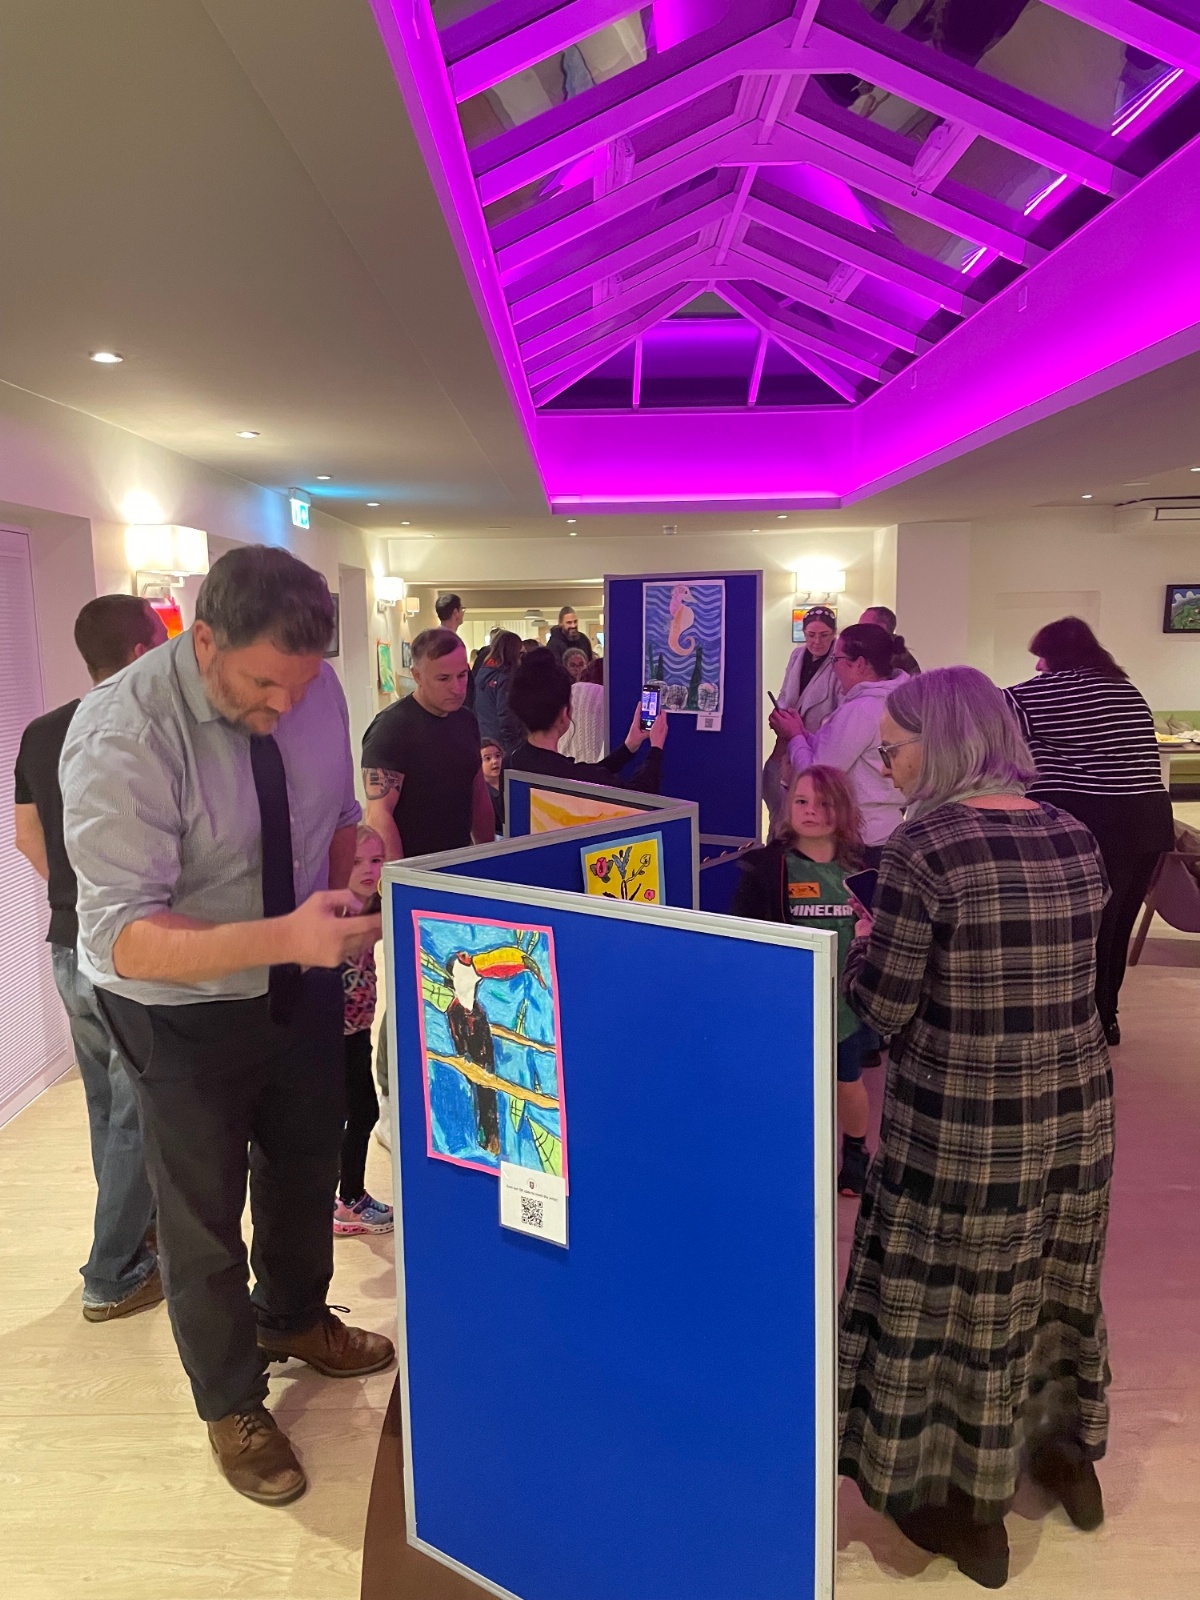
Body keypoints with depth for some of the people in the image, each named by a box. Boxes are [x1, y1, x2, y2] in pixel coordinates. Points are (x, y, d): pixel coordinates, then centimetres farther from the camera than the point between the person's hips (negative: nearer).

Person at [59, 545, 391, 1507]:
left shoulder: (316, 691, -13)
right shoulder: (120, 737, -30)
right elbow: (125, 937, -32)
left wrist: (346, 921, -13)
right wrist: (285, 937, -44)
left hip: (300, 983, 5)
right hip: (184, 1010, -5)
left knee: (307, 1169, 26)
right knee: (205, 1216, 16)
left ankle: (294, 1321, 58)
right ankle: (232, 1404, 45)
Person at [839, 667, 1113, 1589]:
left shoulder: (926, 846, -20)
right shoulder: (1076, 840, -1)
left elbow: (883, 1010, -18)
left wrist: (862, 945, 1)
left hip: (963, 1126, -6)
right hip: (1075, 1110, 6)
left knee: (957, 1304, 14)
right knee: (1055, 1285, 26)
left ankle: (971, 1511, 33)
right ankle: (1068, 1453, 47)